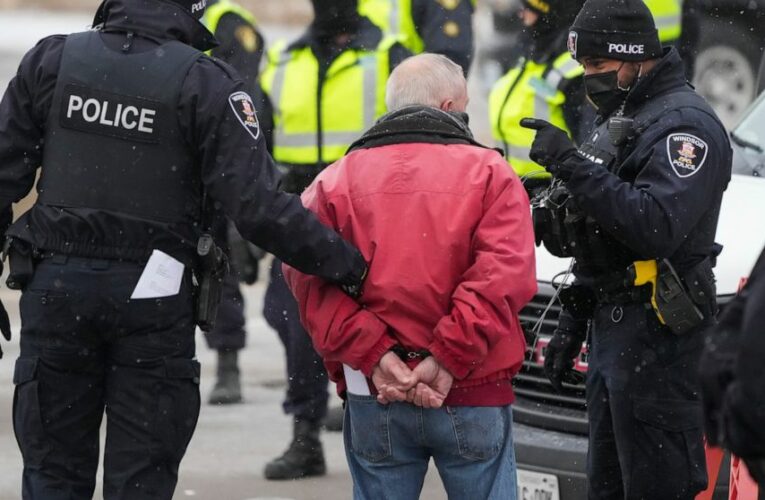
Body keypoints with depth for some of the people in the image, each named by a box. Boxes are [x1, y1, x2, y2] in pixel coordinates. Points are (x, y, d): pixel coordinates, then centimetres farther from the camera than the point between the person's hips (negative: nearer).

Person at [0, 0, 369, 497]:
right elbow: (259, 208, -16)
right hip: (153, 298, -2)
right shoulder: (205, 84, -10)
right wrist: (350, 265, -9)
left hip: (56, 287, 3)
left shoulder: (52, 61, 1)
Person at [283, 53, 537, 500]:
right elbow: (502, 276, -13)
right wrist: (449, 360, -14)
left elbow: (311, 279, -6)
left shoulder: (336, 181, 8)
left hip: (372, 399, 2)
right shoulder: (490, 173, 2)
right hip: (474, 396, -2)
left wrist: (371, 355, -11)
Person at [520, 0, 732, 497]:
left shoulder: (685, 124, -13)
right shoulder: (619, 121, 20)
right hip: (611, 327, 11)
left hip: (655, 337, -11)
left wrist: (574, 165, -27)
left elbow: (656, 227, -28)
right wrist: (572, 325, 24)